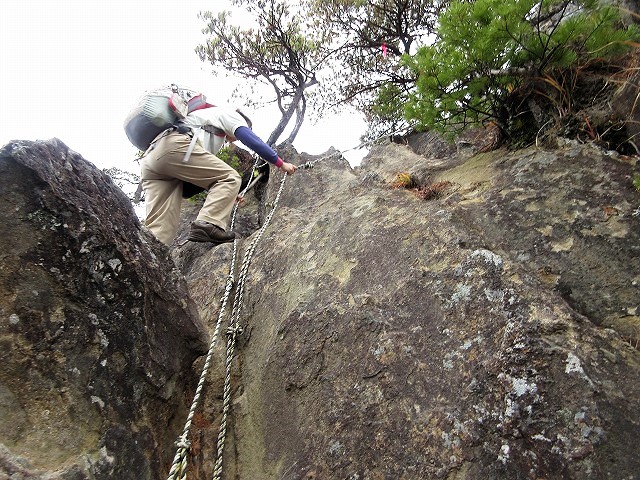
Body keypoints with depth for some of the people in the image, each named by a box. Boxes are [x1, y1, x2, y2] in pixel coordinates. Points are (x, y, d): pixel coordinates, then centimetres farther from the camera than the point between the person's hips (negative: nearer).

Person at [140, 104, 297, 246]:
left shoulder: (212, 136, 44)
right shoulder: (229, 113, 24)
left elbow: (206, 176, 46)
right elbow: (251, 140, 8)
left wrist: (226, 195, 53)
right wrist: (281, 163, 12)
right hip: (175, 145, -8)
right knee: (230, 178, -4)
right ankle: (207, 225, -23)